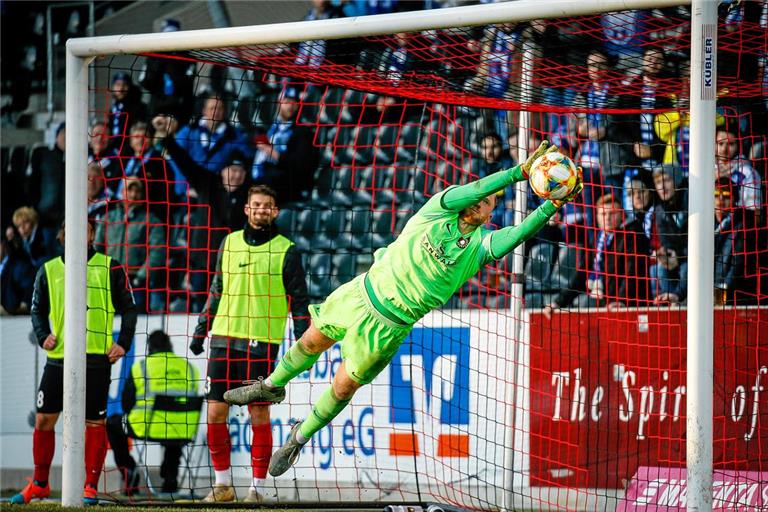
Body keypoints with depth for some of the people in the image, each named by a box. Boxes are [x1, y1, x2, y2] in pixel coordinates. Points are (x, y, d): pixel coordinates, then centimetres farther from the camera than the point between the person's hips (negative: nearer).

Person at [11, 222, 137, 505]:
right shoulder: (49, 271, 10)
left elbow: (128, 308, 6)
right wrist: (43, 336, -3)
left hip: (96, 357, -2)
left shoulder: (110, 268, 4)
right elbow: (38, 310, 15)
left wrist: (123, 343, -5)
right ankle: (39, 484, 16)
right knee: (44, 419, 2)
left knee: (94, 422, -1)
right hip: (58, 357, 2)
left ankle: (90, 487, 8)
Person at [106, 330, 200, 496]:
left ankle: (129, 472, 15)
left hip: (150, 429, -3)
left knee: (113, 424, 25)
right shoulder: (189, 368, 10)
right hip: (184, 433, 3)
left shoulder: (141, 367, 1)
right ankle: (170, 477, 32)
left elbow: (127, 403, 6)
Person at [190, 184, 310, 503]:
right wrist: (202, 329, 17)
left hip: (261, 343, -4)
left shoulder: (285, 251, 2)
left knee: (259, 415, -3)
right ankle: (223, 485, 13)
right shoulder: (230, 243, 13)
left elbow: (299, 300, 2)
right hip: (224, 339, 4)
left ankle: (258, 488, 5)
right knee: (215, 411, 2)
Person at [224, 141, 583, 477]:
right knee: (312, 342, 18)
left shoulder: (482, 246, -10)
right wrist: (519, 172, -37)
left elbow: (520, 232, -27)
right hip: (362, 292, 1)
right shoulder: (440, 210, -9)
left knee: (344, 387, 4)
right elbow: (472, 190, -27)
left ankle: (299, 438, 27)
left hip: (391, 324, -1)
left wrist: (552, 206, -43)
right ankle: (271, 387, 47)